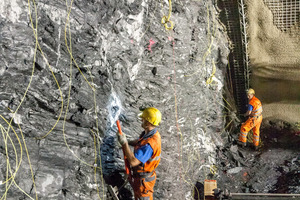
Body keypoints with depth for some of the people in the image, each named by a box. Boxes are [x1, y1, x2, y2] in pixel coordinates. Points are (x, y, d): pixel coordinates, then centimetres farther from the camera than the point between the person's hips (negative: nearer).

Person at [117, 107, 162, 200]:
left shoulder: (149, 144, -39)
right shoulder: (149, 133, -7)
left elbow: (133, 162, -38)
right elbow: (138, 142, 15)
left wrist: (124, 143, -32)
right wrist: (128, 142, -5)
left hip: (143, 178, -9)